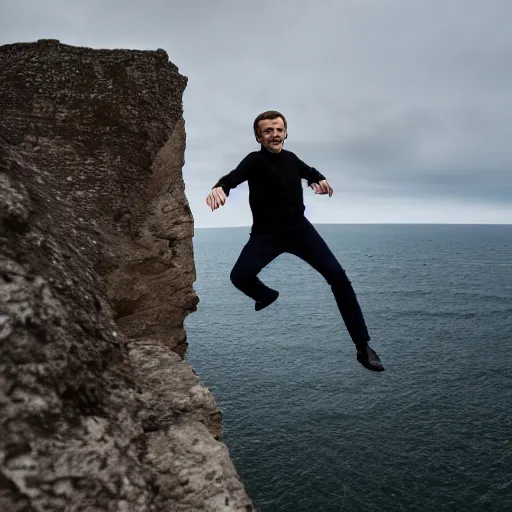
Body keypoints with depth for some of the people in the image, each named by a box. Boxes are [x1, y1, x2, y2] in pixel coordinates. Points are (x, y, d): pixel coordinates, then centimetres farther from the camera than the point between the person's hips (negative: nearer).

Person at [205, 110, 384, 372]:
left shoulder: (290, 158, 5)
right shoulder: (255, 161, -11)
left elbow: (309, 172, 29)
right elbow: (235, 176, -34)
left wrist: (320, 180, 7)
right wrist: (219, 187, -56)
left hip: (300, 229, 4)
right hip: (266, 234, -3)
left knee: (338, 276, -10)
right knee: (240, 276, -27)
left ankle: (363, 347, -1)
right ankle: (267, 296, 13)